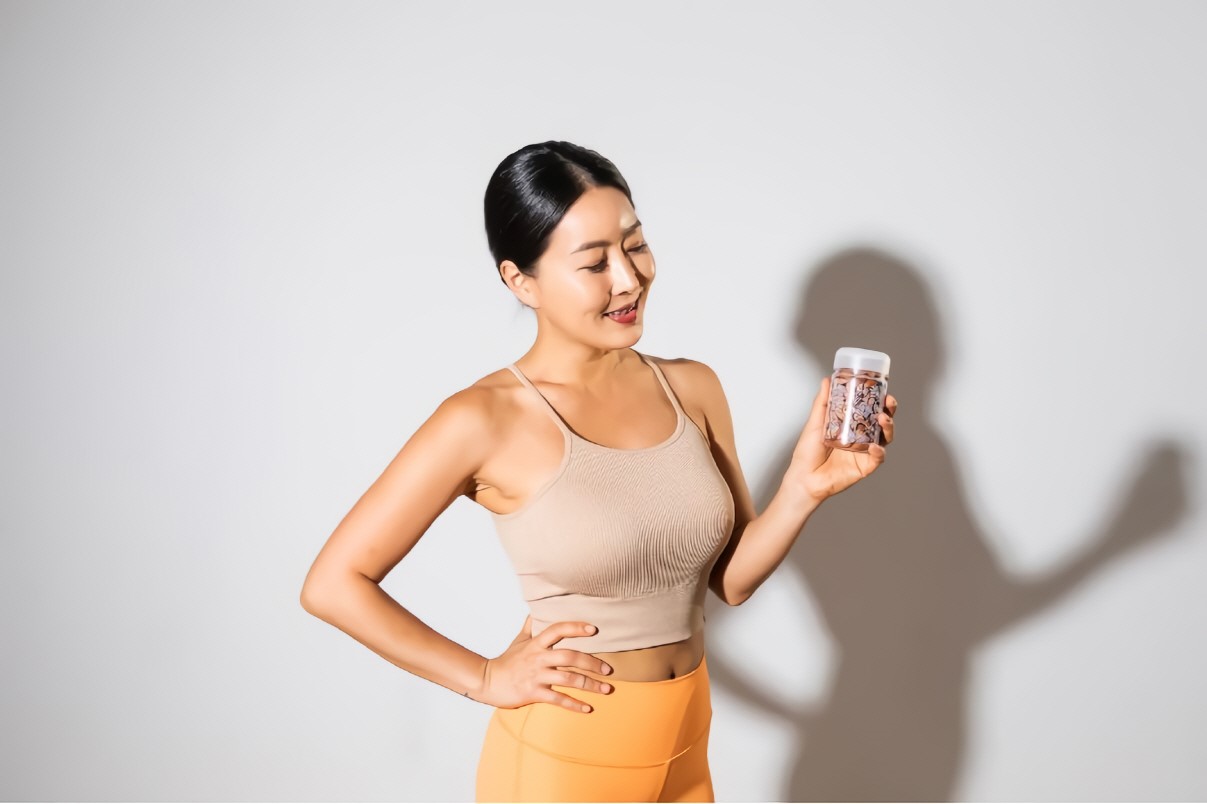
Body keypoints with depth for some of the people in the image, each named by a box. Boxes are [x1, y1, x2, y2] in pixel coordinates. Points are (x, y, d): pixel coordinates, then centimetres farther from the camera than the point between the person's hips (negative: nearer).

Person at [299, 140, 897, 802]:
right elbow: (333, 585, -11)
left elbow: (731, 579, 4)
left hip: (686, 751, 5)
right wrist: (485, 678, -10)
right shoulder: (485, 421, -16)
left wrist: (805, 487, -12)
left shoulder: (693, 388, -2)